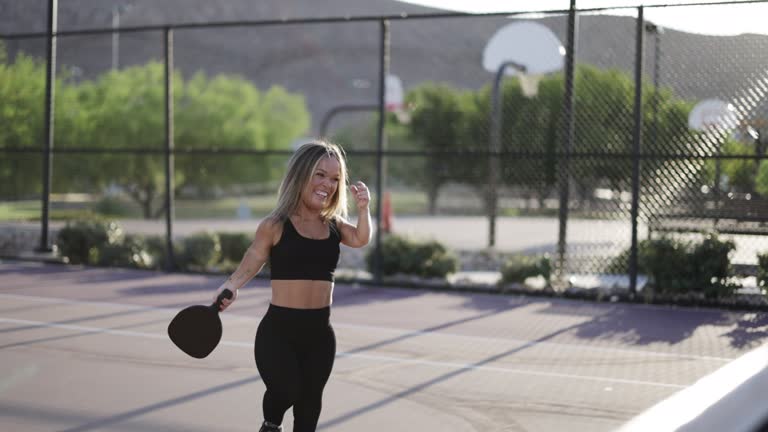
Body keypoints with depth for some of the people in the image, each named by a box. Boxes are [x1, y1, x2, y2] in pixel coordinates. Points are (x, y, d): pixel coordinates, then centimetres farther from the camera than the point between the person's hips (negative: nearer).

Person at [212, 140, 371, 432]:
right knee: (285, 392, -20)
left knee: (309, 404, 12)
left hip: (319, 333, 4)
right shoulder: (276, 226, -6)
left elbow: (361, 239, -8)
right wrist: (230, 286, -24)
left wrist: (363, 209, -24)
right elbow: (250, 265, -6)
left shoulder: (334, 226, 7)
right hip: (279, 330, -4)